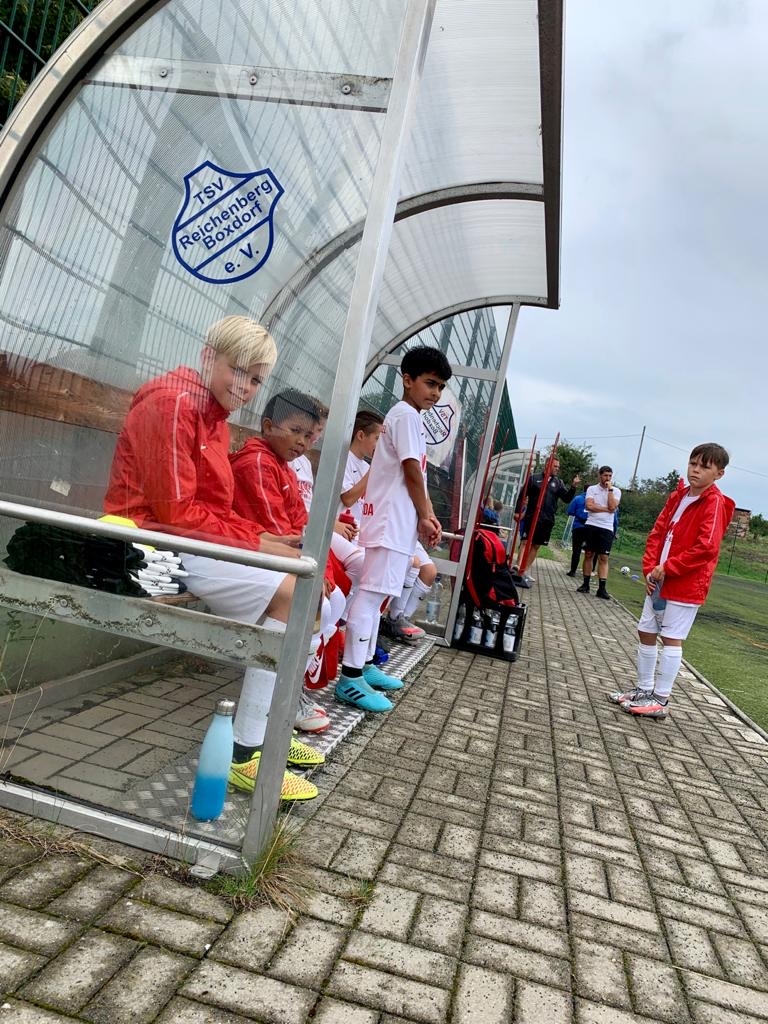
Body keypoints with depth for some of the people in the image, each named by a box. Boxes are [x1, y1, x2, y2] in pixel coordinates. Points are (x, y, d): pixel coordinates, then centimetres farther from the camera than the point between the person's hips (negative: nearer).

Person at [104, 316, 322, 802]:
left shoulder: (214, 416, 17)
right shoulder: (172, 403, -13)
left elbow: (216, 510, 12)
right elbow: (176, 514, -20)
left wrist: (266, 541, -4)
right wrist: (255, 543, -17)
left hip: (197, 540, 10)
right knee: (290, 592, -22)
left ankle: (269, 731, 7)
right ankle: (246, 755, -17)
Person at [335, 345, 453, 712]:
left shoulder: (410, 417, 22)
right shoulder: (406, 414, -9)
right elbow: (411, 470, -14)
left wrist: (427, 516, 11)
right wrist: (425, 516, -6)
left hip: (399, 521, 11)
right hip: (393, 522, -11)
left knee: (376, 593, 13)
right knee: (371, 593, -11)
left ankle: (365, 665, 21)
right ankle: (350, 678, -9)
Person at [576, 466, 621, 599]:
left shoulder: (616, 491, 6)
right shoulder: (592, 489, 5)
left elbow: (612, 507, -11)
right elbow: (589, 506, -9)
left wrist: (610, 489, -8)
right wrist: (606, 509, -10)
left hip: (607, 528, 0)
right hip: (591, 526, 0)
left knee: (604, 558, -3)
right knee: (588, 554, 5)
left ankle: (602, 589, -5)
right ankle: (585, 584, 13)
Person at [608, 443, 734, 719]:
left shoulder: (714, 503, -12)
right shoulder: (678, 495, 11)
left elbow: (706, 547, -21)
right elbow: (658, 532, 11)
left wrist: (667, 568, -16)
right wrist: (650, 568, -1)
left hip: (686, 585, -8)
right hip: (659, 580, 8)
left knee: (670, 639, -2)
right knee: (645, 632, 13)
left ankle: (660, 701, 7)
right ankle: (644, 689, 26)